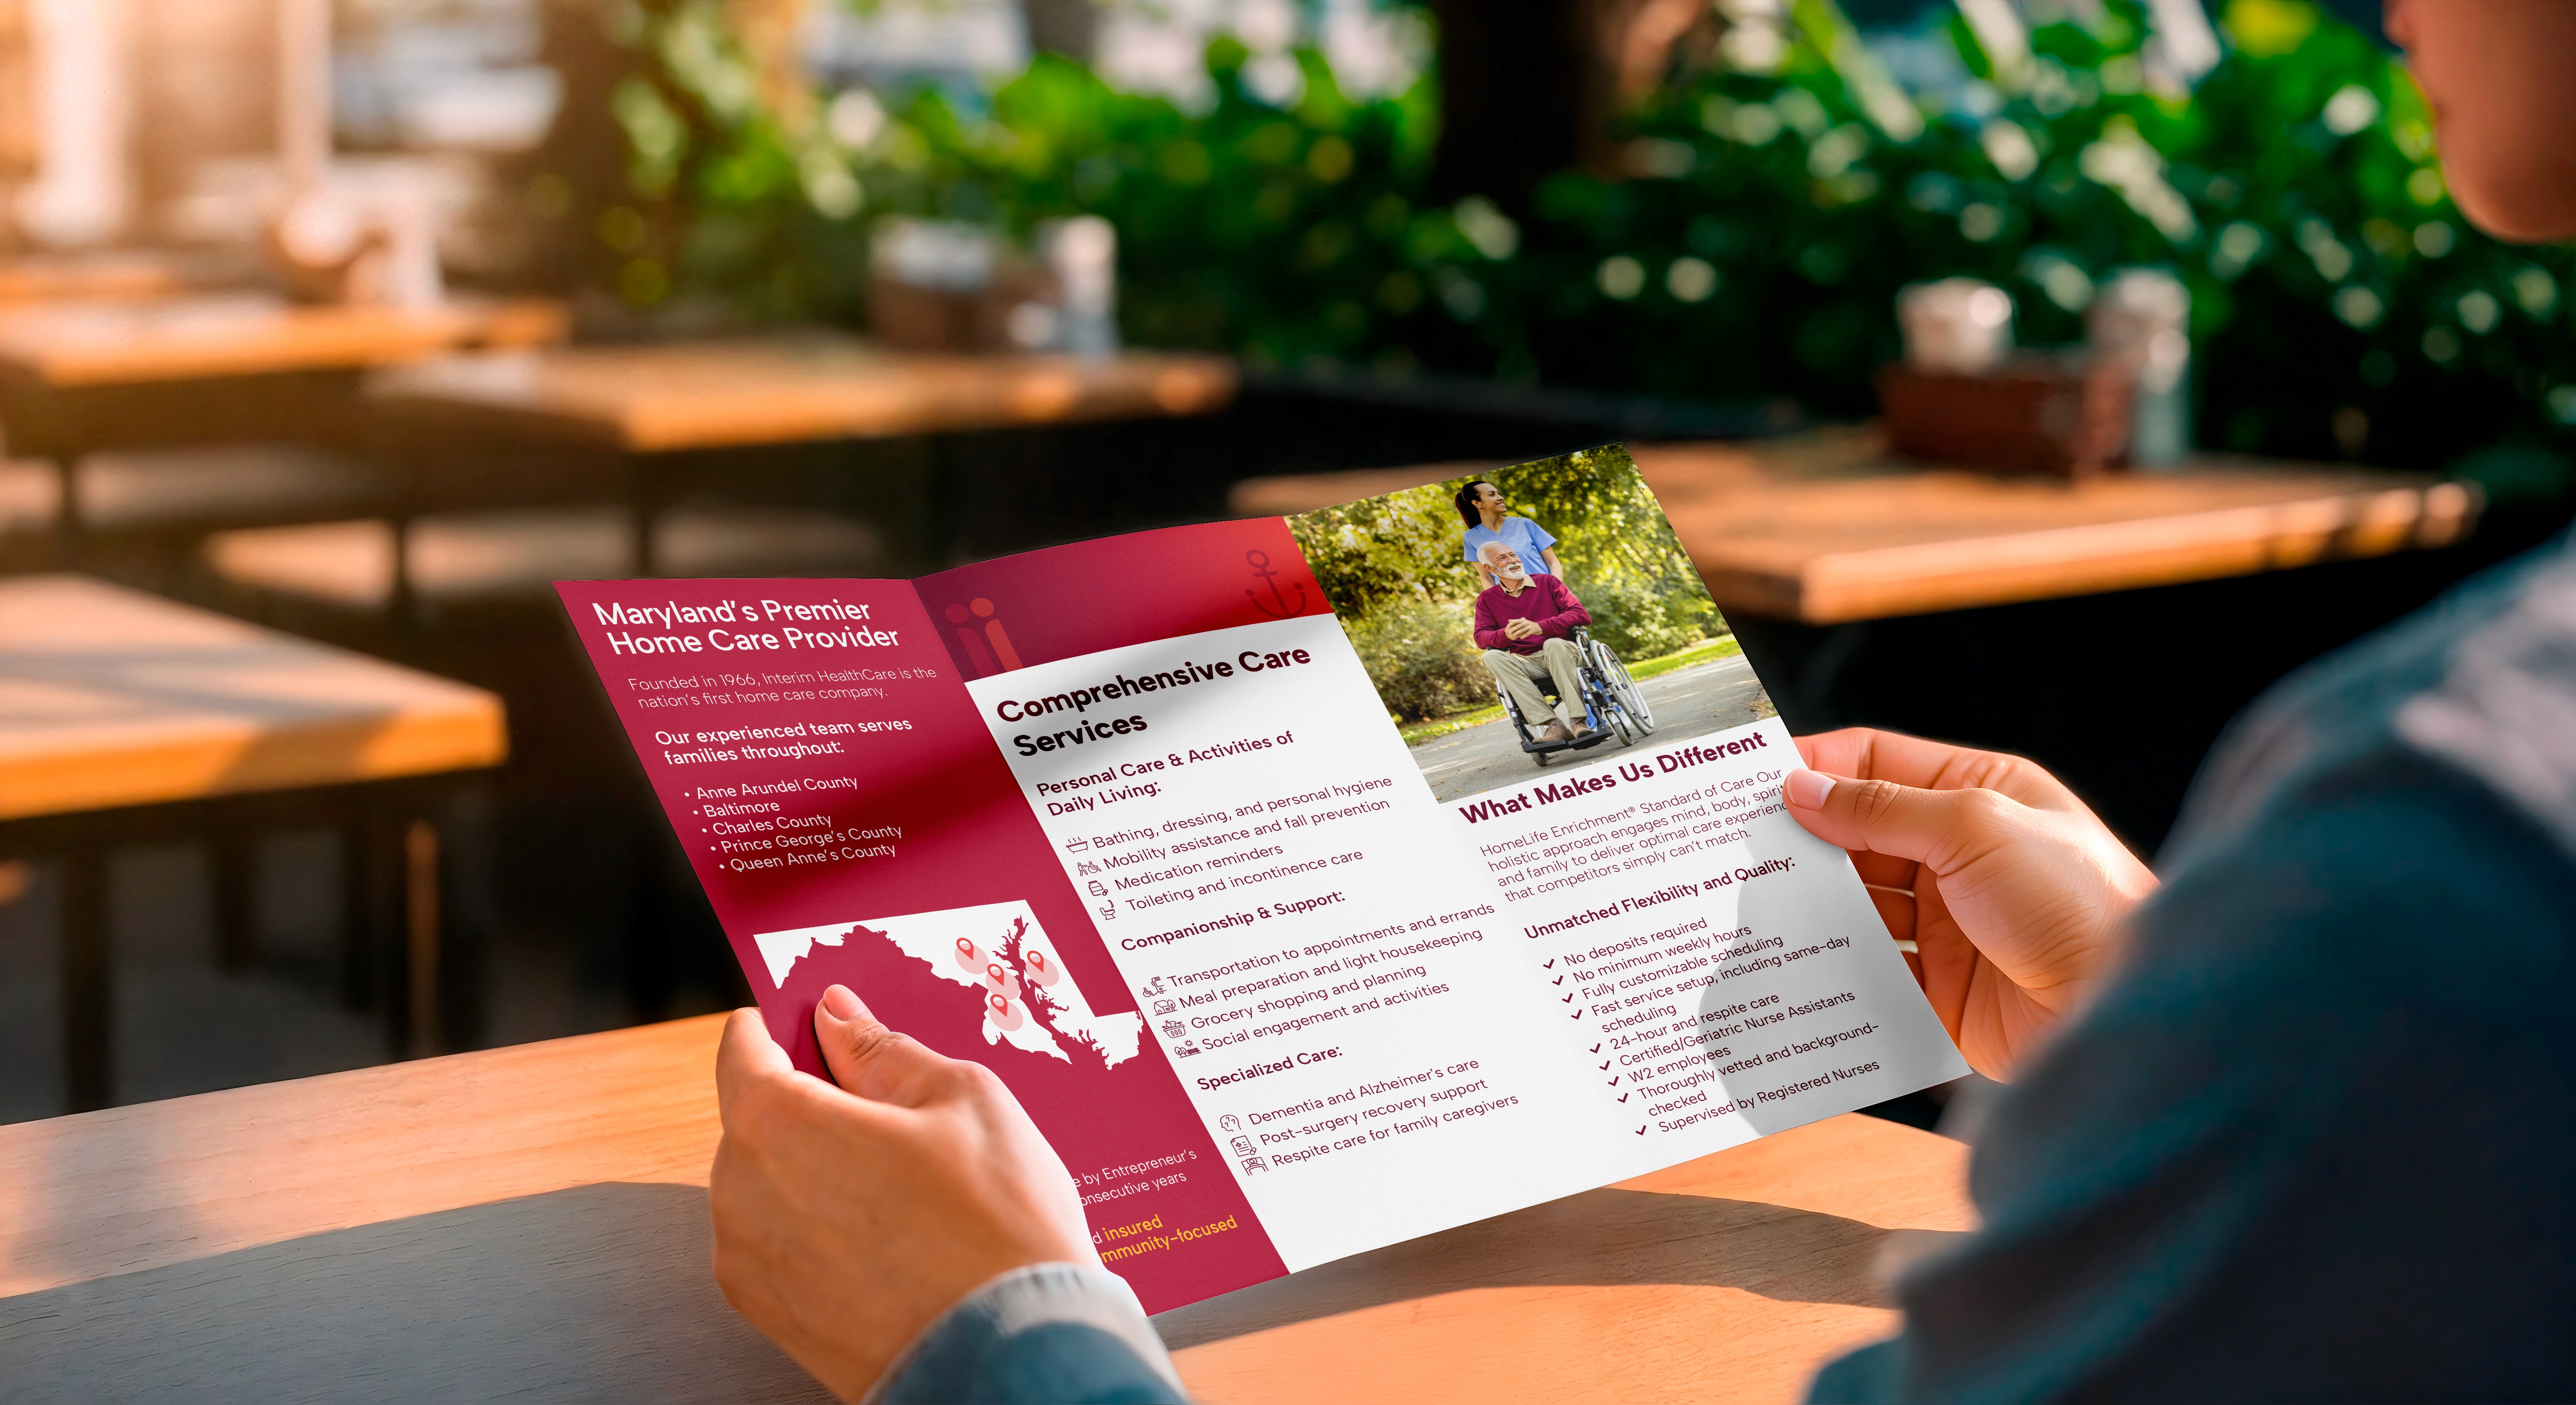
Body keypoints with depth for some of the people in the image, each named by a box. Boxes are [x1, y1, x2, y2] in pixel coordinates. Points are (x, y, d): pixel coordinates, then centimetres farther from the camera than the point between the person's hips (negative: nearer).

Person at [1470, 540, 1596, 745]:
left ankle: (1581, 722, -41)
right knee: (1492, 657, -28)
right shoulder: (1487, 600, 15)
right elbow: (1481, 637, 2)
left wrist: (1540, 628, -18)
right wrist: (1506, 635, -22)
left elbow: (1582, 616, -3)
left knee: (1554, 644, -36)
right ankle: (1553, 726, -39)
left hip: (1563, 655, -2)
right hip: (1526, 664, 2)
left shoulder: (1547, 583, 8)